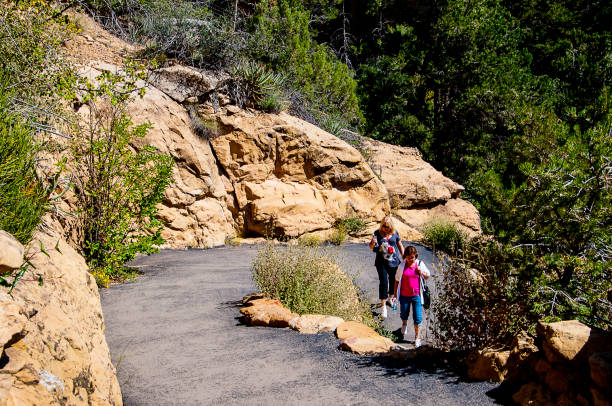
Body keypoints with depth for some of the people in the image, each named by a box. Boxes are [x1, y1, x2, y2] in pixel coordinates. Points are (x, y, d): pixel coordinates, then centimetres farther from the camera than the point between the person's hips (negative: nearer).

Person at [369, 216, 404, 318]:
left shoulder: (395, 233, -1)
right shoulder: (377, 233, -5)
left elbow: (400, 246, 10)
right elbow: (371, 247, -3)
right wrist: (373, 243, -26)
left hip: (394, 262, 3)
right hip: (382, 263, -2)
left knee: (393, 281, 15)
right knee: (383, 282, -9)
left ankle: (389, 298, 44)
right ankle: (383, 307, -5)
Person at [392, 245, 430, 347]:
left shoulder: (420, 264, -4)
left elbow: (428, 276, 9)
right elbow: (397, 280, 1)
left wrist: (421, 272, -13)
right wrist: (395, 294, 1)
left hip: (416, 295, 0)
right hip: (404, 295, 1)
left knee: (417, 317, -2)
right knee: (404, 314, 18)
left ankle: (417, 337, 14)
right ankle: (404, 324, 53)